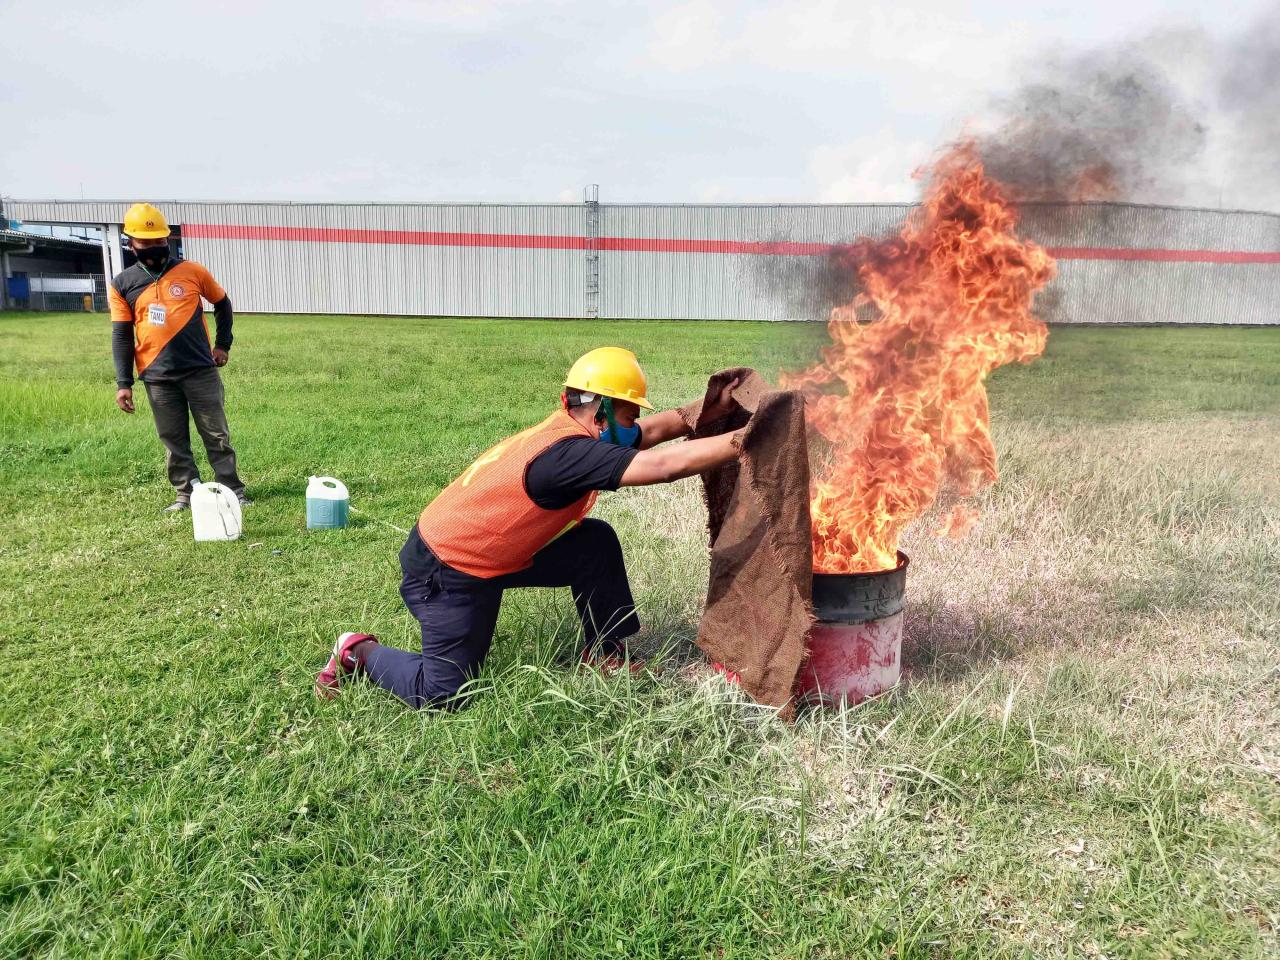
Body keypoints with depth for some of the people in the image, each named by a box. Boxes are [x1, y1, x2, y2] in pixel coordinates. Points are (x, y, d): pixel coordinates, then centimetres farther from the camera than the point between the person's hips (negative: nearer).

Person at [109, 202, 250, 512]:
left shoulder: (192, 271, 2)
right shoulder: (122, 285, 4)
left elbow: (222, 303, 17)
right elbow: (122, 336, 5)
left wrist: (223, 344, 9)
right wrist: (123, 383, 0)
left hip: (201, 370, -1)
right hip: (157, 378, 1)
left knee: (217, 435, 3)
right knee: (173, 441, 8)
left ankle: (233, 490, 9)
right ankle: (185, 495, 18)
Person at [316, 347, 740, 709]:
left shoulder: (569, 431, -3)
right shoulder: (567, 454, -31)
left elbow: (657, 429, 4)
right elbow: (665, 465, -37)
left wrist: (717, 406, -5)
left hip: (500, 549, 10)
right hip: (446, 573, -9)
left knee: (597, 544, 1)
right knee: (442, 696, -7)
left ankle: (604, 653, 14)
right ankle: (360, 652, 15)